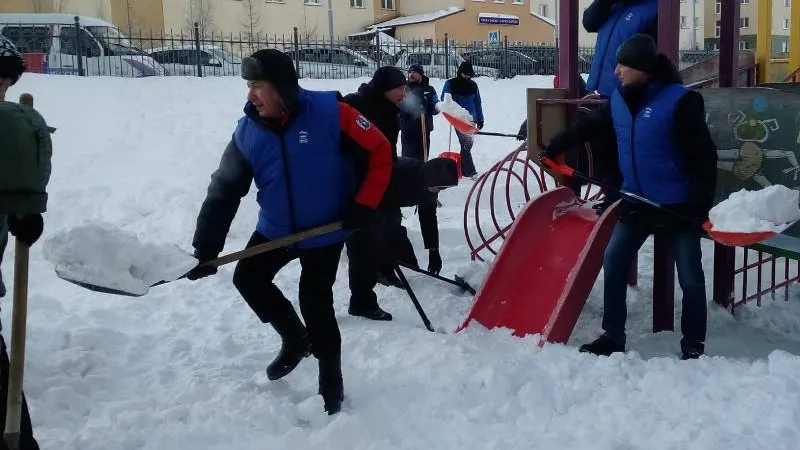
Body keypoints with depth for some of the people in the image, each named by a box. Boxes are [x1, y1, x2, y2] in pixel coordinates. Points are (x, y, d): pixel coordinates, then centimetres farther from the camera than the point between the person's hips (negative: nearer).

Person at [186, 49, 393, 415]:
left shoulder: (330, 112, -22)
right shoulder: (248, 132, -9)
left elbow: (380, 152, -14)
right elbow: (224, 191, -7)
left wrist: (363, 206, -16)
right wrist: (205, 249, -14)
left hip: (326, 232, -5)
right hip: (275, 230, 5)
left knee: (315, 303, -5)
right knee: (247, 277, 5)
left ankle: (331, 382, 16)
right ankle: (295, 338, 27)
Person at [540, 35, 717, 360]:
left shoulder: (680, 101, -18)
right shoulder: (619, 100, 2)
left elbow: (703, 156, -18)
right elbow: (586, 127, 17)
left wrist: (701, 205, -22)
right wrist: (552, 148, 24)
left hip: (678, 205, -6)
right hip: (636, 201, 7)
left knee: (690, 277, 4)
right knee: (613, 263, 7)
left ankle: (693, 345, 18)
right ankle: (613, 336, 19)